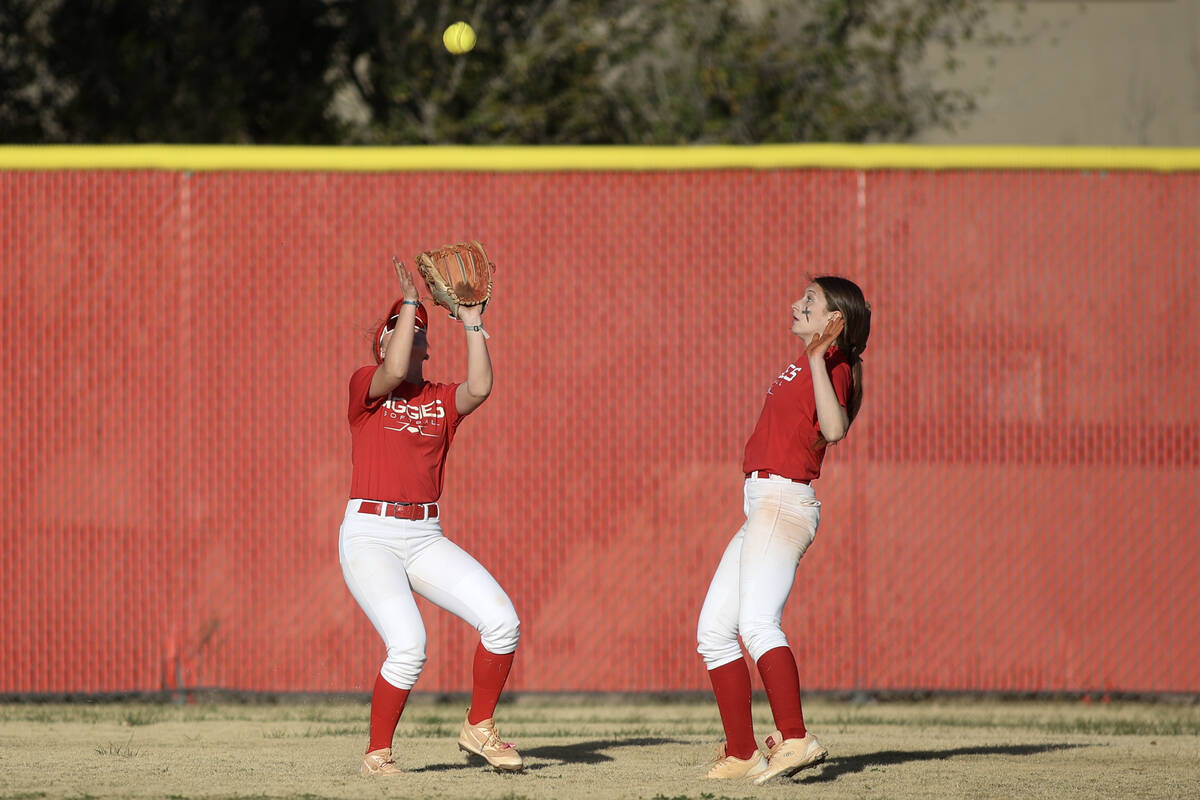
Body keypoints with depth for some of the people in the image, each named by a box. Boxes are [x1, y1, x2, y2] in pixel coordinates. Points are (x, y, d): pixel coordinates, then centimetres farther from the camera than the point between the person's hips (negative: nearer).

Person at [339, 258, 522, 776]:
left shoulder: (443, 401, 12)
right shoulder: (366, 384, 3)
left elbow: (479, 387, -9)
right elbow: (395, 372, -18)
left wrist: (471, 320, -6)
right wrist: (409, 302, -10)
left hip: (425, 540, 5)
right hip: (369, 536, -5)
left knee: (501, 620, -13)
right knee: (408, 645, -23)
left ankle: (478, 728, 7)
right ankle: (377, 754, -4)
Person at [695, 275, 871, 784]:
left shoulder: (832, 367, -8)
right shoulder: (801, 365, 19)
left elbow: (834, 428, -27)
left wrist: (817, 360, -30)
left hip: (784, 503, -10)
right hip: (761, 508, 10)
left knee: (757, 623, -27)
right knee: (713, 632, 9)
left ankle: (795, 740, -37)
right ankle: (742, 755, 10)